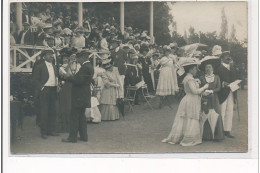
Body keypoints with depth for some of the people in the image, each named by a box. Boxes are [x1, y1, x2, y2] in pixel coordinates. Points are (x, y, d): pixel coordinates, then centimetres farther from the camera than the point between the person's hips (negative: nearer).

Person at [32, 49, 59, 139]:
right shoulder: (39, 67, -2)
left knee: (52, 112, 7)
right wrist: (41, 87, -15)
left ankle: (51, 130, 16)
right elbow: (35, 79, -5)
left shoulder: (54, 67, 17)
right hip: (44, 91, -6)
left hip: (53, 91, 6)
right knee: (44, 112, -4)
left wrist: (57, 86, 4)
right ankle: (43, 132, 2)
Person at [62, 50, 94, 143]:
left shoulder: (85, 67, -19)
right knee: (81, 116, 17)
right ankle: (83, 136, 22)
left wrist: (69, 77, -12)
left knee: (74, 117, -4)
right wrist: (71, 77, 7)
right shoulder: (89, 66, 13)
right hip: (83, 96, 10)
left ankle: (72, 137, 1)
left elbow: (79, 81, -24)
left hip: (79, 97, -10)